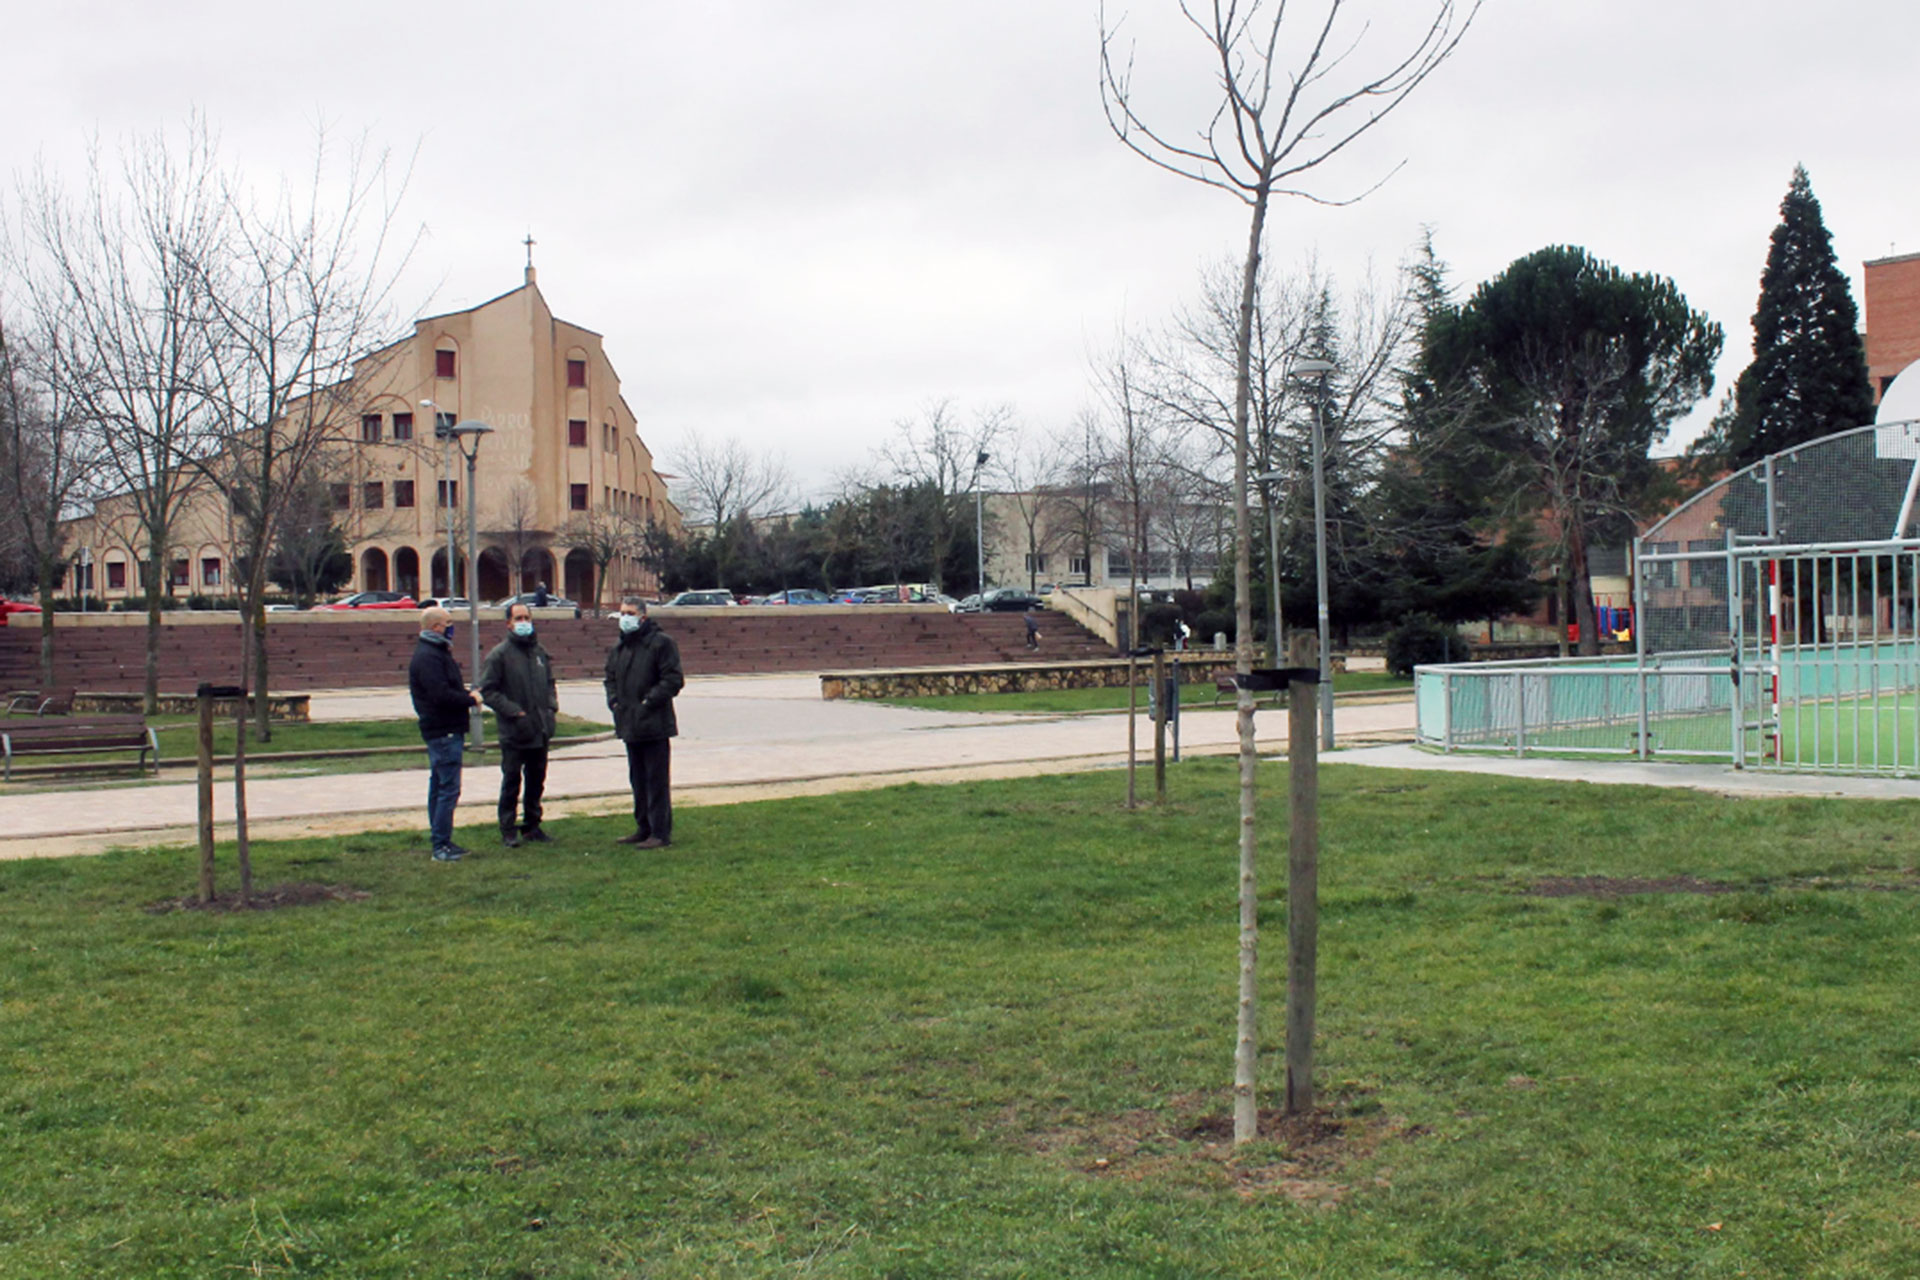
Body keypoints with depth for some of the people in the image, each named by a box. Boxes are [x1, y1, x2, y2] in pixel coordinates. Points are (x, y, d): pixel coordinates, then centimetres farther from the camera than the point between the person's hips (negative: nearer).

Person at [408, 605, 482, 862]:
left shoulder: (436, 653, 18)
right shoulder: (427, 657, -17)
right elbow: (441, 695, -25)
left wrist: (466, 693, 3)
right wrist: (471, 699, -13)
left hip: (445, 732, 11)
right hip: (444, 732, -11)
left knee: (439, 786, 14)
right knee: (448, 789, -9)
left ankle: (442, 842, 21)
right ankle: (441, 846, -6)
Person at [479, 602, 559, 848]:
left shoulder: (540, 651, 11)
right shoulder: (499, 654, -7)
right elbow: (488, 690, -10)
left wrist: (552, 706, 6)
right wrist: (514, 711, -15)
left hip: (541, 730, 6)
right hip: (513, 733, -5)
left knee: (536, 781, 12)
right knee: (511, 781, 0)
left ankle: (532, 826, 23)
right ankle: (508, 831, 7)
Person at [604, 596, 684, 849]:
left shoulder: (661, 643, -9)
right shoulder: (619, 646, 15)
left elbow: (673, 679, -14)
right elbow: (611, 677, 26)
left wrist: (650, 701, -18)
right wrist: (613, 699, 8)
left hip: (655, 725, -8)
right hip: (629, 724, 8)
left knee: (657, 780, -4)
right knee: (638, 780, 16)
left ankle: (660, 833, 0)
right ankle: (644, 828, 25)